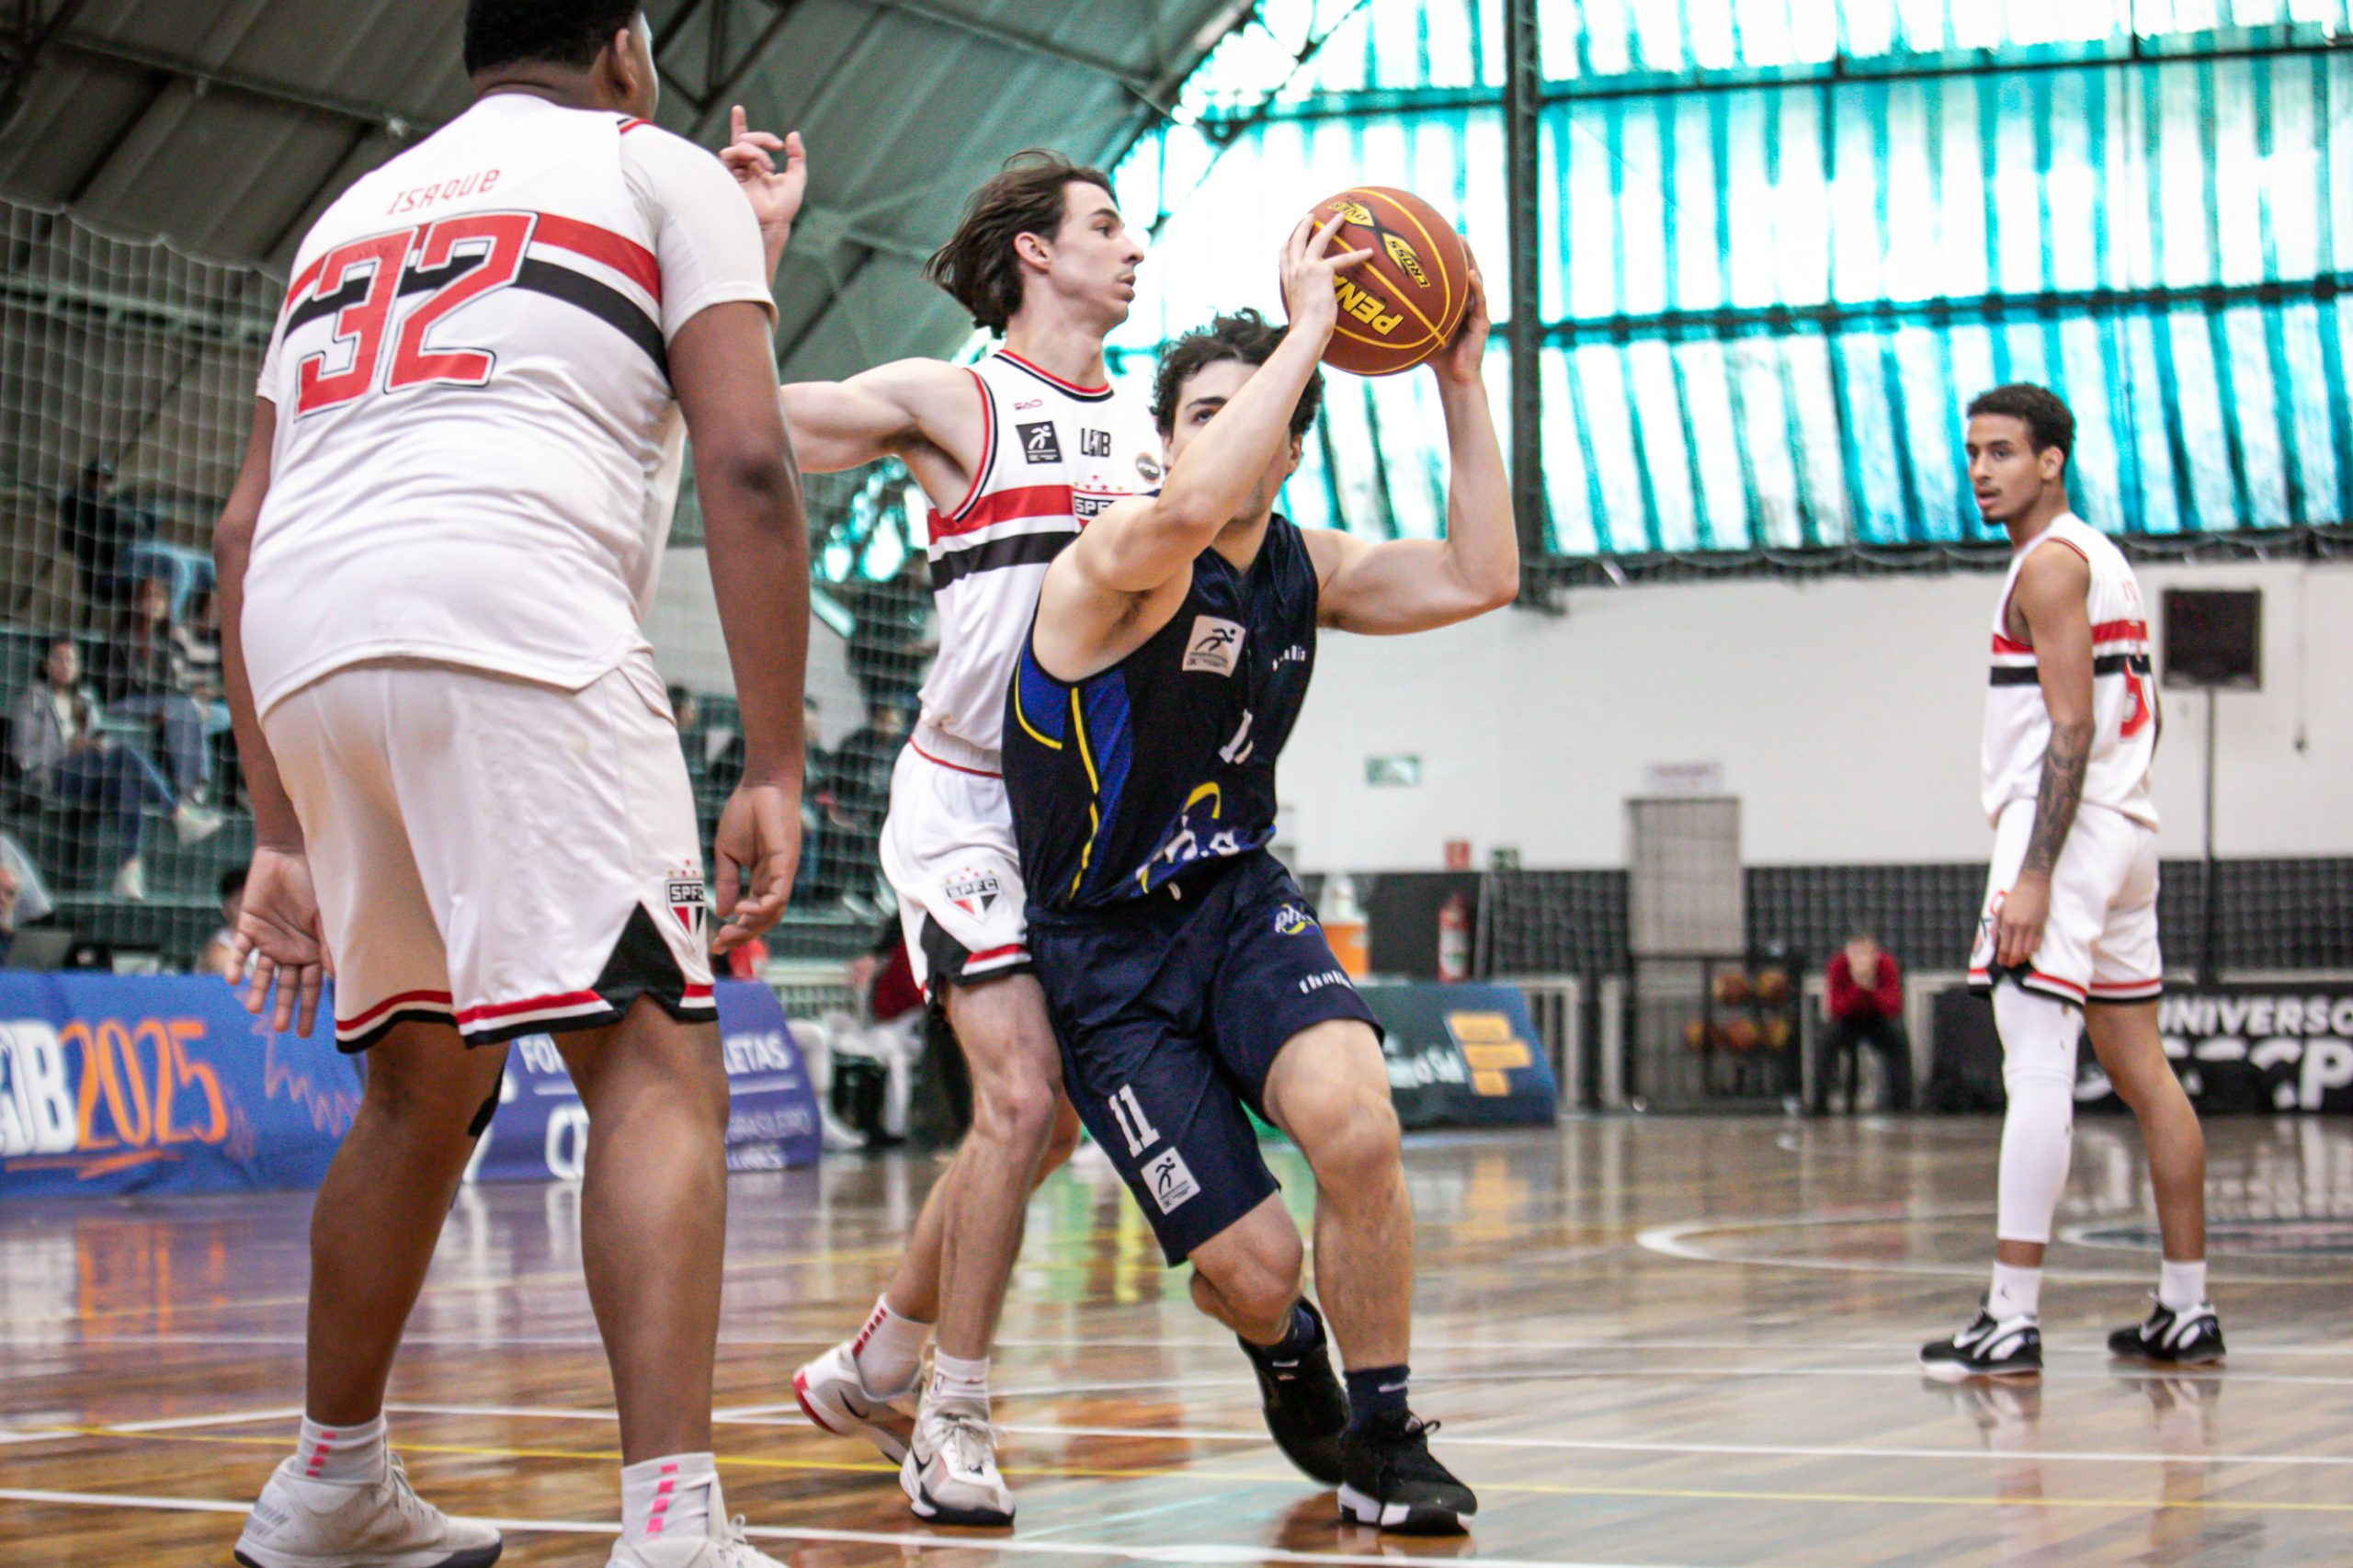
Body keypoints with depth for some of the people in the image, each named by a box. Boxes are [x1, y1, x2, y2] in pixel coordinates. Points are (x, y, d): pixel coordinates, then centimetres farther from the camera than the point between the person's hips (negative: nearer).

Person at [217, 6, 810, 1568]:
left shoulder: (354, 210, 32)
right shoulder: (657, 167, 16)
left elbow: (245, 530, 26)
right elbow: (747, 464, 1)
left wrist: (281, 834, 26)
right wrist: (775, 773, -1)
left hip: (303, 650, 6)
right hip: (513, 616, -6)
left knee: (425, 1080, 22)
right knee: (655, 1058, -9)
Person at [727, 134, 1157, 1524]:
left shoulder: (1149, 429, 13)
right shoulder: (951, 402, -5)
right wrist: (758, 241, -19)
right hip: (968, 802, -7)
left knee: (1044, 1124, 9)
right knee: (1021, 1099, -17)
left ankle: (874, 1369, 27)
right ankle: (954, 1419, -5)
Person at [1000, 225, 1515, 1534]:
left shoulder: (1306, 568, 5)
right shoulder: (1121, 559, -18)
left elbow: (1480, 579, -2)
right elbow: (1189, 511, -42)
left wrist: (1461, 382, -6)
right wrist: (1308, 329, -35)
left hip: (1242, 904, 5)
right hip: (1108, 949, -4)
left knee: (1357, 1129, -28)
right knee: (1252, 1265, -10)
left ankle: (1384, 1438, -7)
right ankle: (1285, 1345, 31)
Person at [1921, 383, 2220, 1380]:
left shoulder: (2050, 564, -11)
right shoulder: (2101, 558, 19)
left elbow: (2073, 725, -19)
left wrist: (2034, 876, -23)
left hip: (2066, 834, -10)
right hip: (2124, 832, 10)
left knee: (2038, 1067, -13)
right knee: (2142, 1073, 11)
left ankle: (2012, 1323, -17)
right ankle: (2187, 1312, 15)